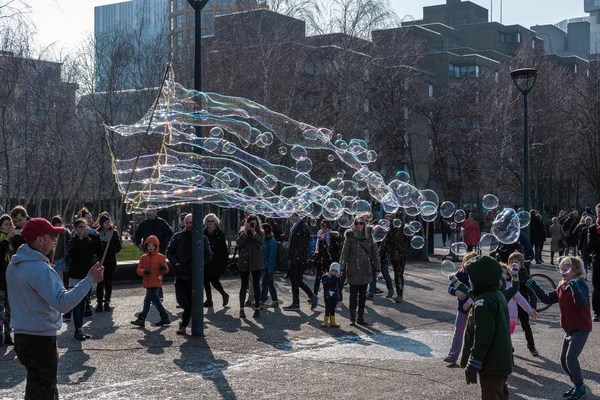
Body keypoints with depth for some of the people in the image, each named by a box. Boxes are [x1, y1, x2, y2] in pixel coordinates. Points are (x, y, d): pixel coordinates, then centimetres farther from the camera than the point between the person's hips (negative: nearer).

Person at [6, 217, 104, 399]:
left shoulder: (14, 265, 8)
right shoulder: (40, 269, -23)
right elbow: (63, 303, -30)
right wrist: (90, 279, -29)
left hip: (22, 335, 9)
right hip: (41, 338, -9)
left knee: (46, 385, 23)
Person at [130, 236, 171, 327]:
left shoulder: (160, 257, -2)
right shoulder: (143, 258, 9)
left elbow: (165, 271, -3)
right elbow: (138, 270, 4)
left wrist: (164, 267, -26)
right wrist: (144, 271, -17)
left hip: (155, 283, -6)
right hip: (148, 283, 6)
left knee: (147, 300, -7)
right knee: (155, 300, 12)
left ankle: (141, 319, -2)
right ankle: (165, 318, 22)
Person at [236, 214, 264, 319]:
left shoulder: (260, 233, 5)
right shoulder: (242, 232, 6)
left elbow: (260, 242, -14)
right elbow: (238, 243, -11)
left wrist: (253, 232, -15)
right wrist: (245, 232, -13)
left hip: (256, 263, -1)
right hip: (244, 263, 1)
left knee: (256, 285, 0)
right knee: (244, 285, 5)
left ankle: (257, 309, 6)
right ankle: (241, 309, 12)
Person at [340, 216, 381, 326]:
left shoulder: (369, 237, 5)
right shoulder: (350, 237, -2)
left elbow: (375, 253, 9)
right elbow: (344, 253, -3)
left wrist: (377, 268, 6)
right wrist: (342, 268, -8)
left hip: (366, 270, 3)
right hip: (353, 270, -3)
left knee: (363, 295, 8)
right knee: (353, 294, 1)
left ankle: (361, 317, 16)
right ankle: (352, 318, 9)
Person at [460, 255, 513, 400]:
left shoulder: (483, 302, -20)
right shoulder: (498, 295, 11)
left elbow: (483, 336, -26)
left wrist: (473, 363, -24)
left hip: (491, 364, -10)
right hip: (503, 361, 10)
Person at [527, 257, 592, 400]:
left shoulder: (580, 284, -18)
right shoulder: (562, 286, 7)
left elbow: (582, 303, -33)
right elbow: (549, 299, 8)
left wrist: (575, 289, -51)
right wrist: (536, 288, -4)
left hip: (581, 329, -9)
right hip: (569, 329, 9)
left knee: (570, 358, -16)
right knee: (564, 360, 11)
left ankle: (580, 387, 3)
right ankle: (577, 385, 28)